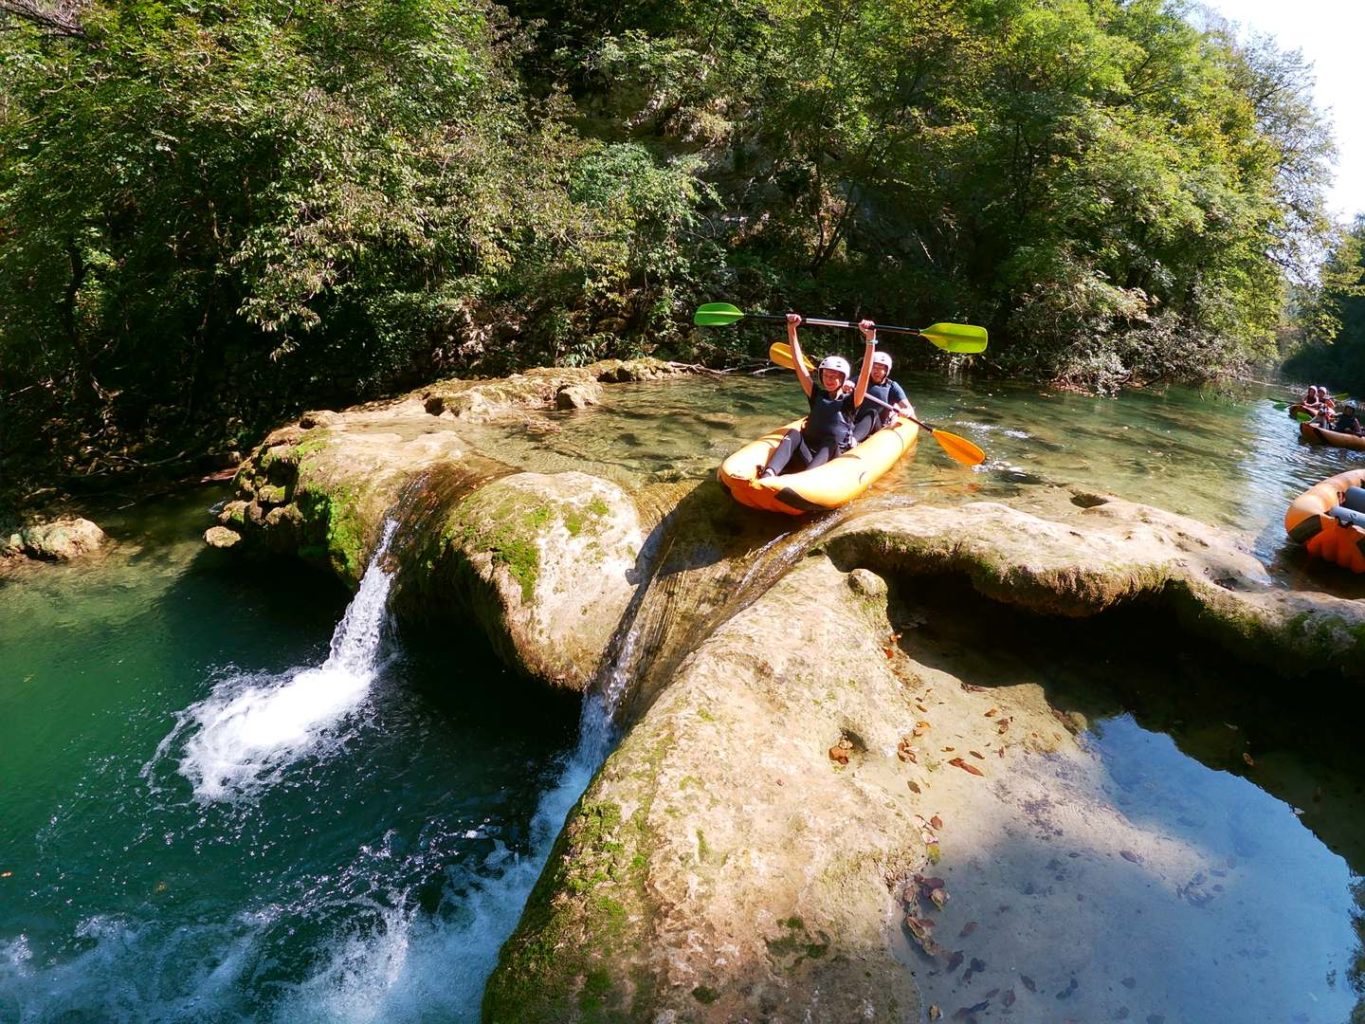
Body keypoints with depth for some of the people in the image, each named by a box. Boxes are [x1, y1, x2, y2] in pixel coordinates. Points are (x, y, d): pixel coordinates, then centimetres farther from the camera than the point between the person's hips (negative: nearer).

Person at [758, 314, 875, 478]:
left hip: (832, 459, -2)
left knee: (831, 440, -32)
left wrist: (870, 338, -20)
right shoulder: (817, 396, 15)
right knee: (794, 433, -24)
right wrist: (791, 329, 3)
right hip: (806, 457, 3)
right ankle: (768, 475, -51)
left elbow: (865, 373, -9)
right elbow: (799, 363, 9)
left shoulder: (849, 402, 6)